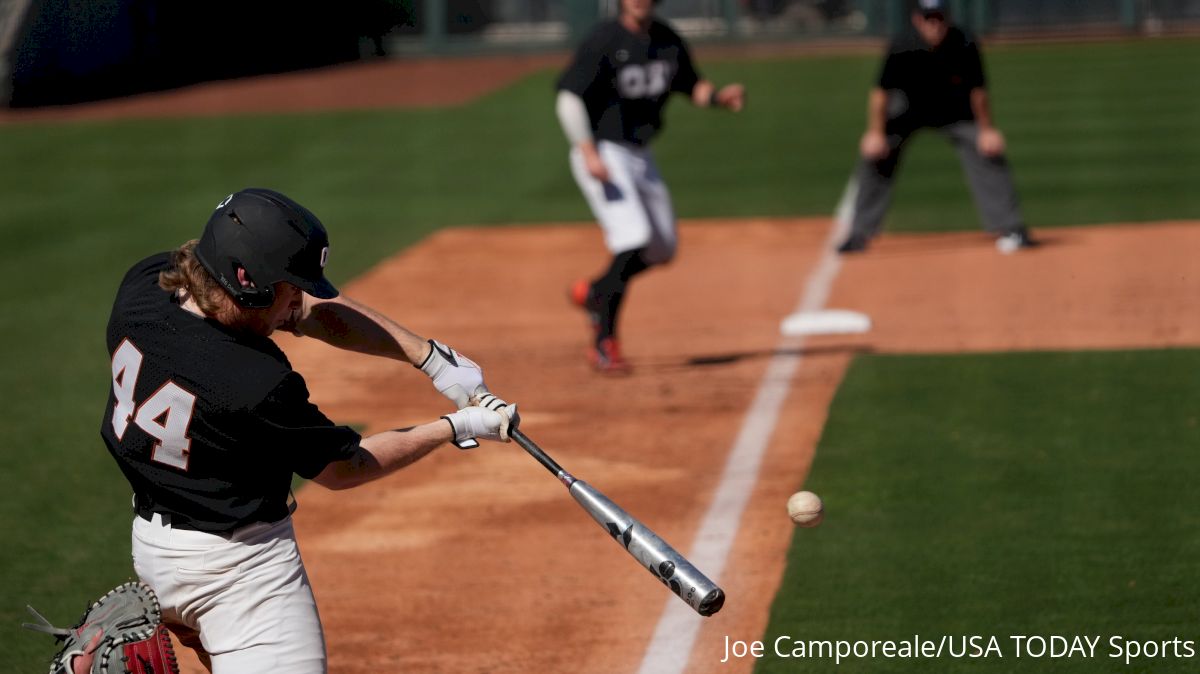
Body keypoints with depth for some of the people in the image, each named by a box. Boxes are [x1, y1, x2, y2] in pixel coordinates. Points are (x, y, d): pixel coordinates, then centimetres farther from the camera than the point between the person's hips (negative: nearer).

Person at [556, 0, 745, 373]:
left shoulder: (667, 40, 4)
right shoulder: (603, 40, -15)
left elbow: (691, 86, 14)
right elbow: (569, 98, -17)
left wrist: (719, 96, -9)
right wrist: (589, 153, -26)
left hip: (639, 156, 7)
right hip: (602, 152, -7)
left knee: (661, 250, 10)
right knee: (633, 240, -21)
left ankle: (593, 292, 32)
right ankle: (604, 342, -12)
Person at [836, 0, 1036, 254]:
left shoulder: (965, 47, -27)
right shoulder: (902, 49, -29)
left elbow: (977, 90, -16)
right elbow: (881, 91, -20)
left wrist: (986, 129, -16)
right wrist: (875, 133, -24)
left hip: (955, 112, 0)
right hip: (909, 111, 0)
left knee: (989, 153, -13)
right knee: (875, 155, -12)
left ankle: (1011, 230, -3)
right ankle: (859, 234, -1)